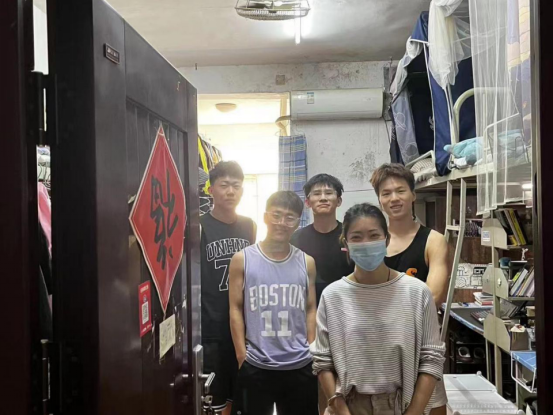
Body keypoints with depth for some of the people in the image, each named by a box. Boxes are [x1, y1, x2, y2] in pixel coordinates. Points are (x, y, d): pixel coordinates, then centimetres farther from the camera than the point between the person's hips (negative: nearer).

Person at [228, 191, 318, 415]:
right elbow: (236, 309, -2)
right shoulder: (242, 260, -3)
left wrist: (312, 352, 3)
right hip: (255, 366, -2)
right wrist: (241, 354, -6)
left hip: (300, 366, 2)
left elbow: (310, 309, 8)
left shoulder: (306, 262, 4)